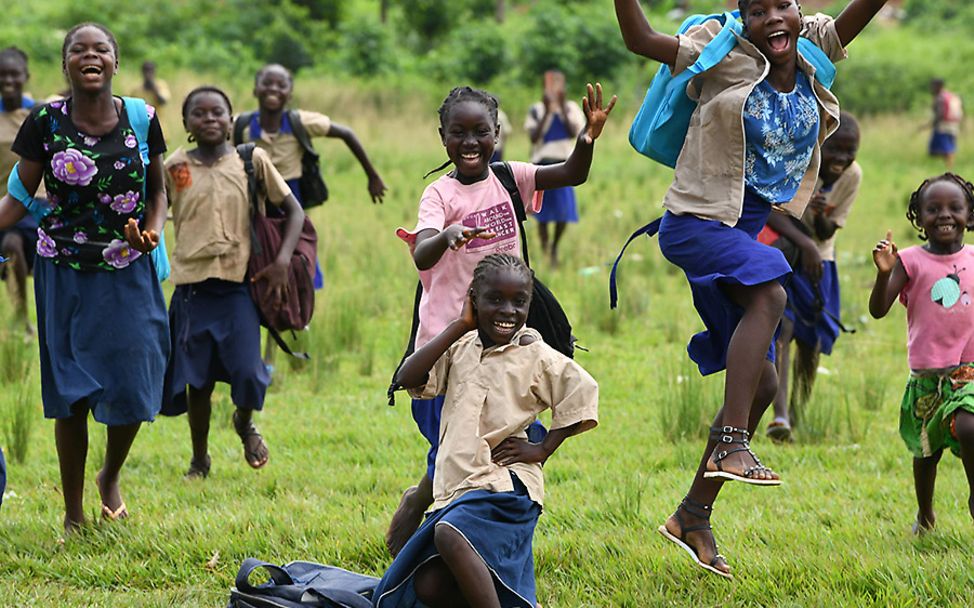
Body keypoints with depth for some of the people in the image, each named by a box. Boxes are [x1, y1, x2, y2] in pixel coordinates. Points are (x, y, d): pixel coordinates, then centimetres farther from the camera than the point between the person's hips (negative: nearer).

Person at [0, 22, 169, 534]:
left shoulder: (141, 120, -4)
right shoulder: (45, 123, -7)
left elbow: (157, 189, 8)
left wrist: (153, 229, -11)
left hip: (127, 276, 1)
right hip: (64, 276, -1)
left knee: (131, 392, -1)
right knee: (70, 395, 3)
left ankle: (110, 478, 31)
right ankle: (73, 515, 17)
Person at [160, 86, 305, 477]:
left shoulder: (251, 161, 2)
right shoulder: (175, 168, 4)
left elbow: (294, 211, 8)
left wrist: (283, 261, -4)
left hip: (237, 284, -1)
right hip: (191, 286, 1)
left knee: (247, 375, -12)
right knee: (197, 380, 3)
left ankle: (245, 424, 22)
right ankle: (199, 460, 22)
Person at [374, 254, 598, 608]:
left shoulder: (535, 356, -1)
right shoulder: (461, 349, 13)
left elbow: (582, 392, -6)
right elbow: (409, 379, 1)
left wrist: (542, 450, -8)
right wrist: (460, 326, 0)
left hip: (504, 485, -7)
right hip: (456, 486, 7)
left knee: (451, 535, -36)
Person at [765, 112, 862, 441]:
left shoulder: (852, 175, -13)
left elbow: (827, 233, -8)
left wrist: (821, 214, -31)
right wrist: (804, 243, -40)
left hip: (816, 257, 4)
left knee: (811, 339, 7)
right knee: (783, 326, -22)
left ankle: (800, 413, 26)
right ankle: (780, 415, -30)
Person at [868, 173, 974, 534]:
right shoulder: (911, 261, -3)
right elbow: (878, 311, -12)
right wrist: (884, 273, -28)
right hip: (927, 378, 0)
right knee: (927, 450, 12)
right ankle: (925, 513, 39)